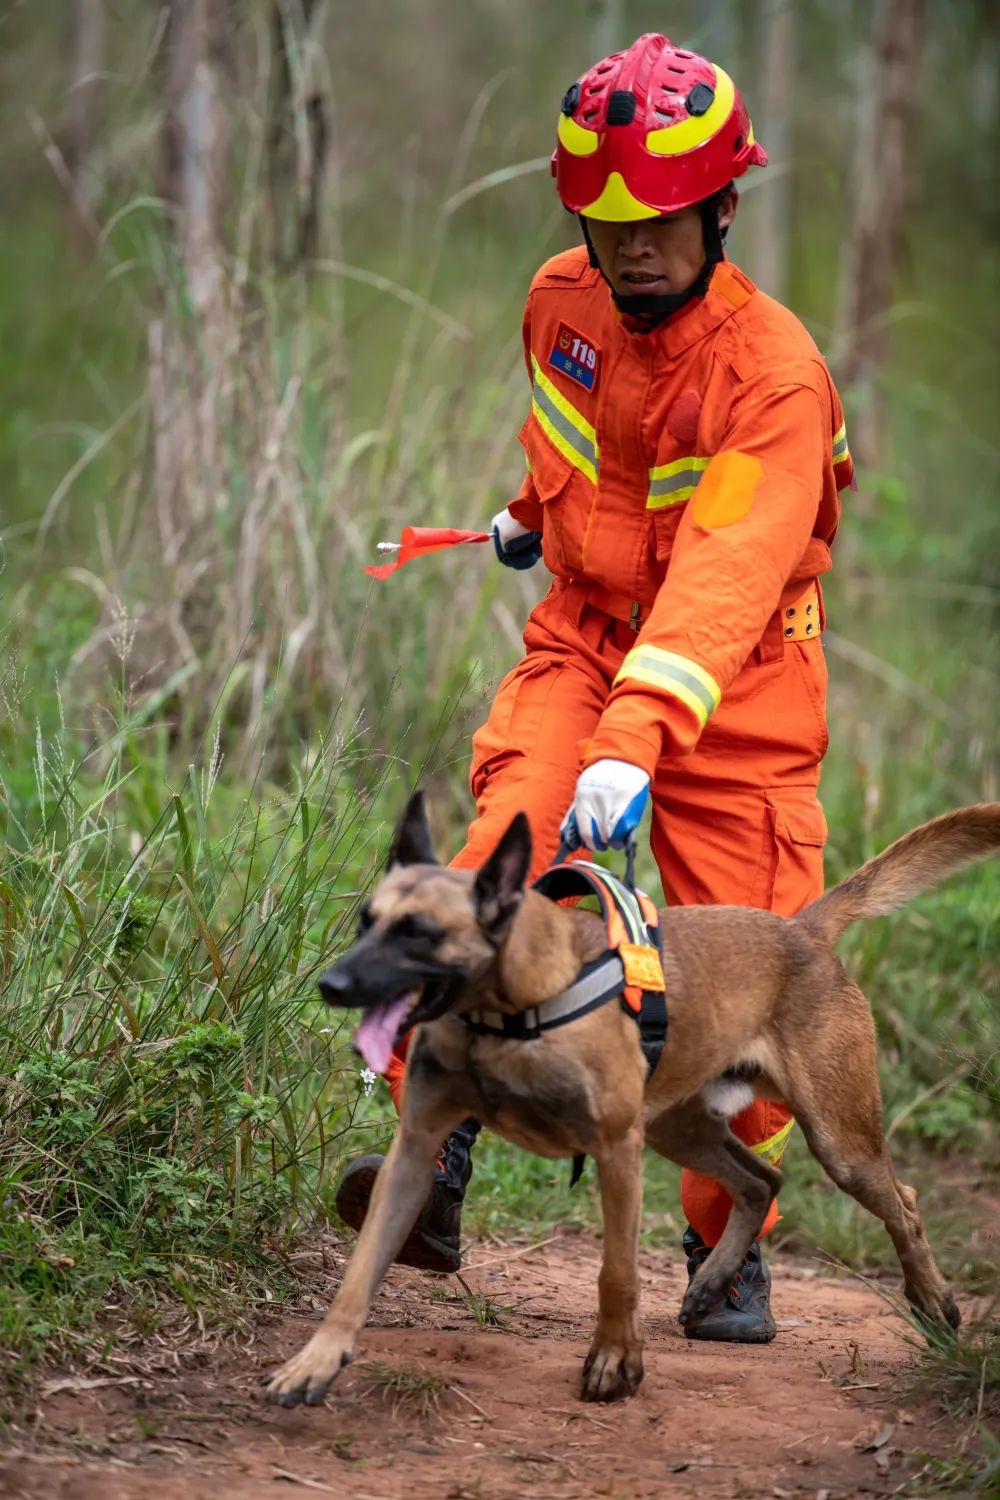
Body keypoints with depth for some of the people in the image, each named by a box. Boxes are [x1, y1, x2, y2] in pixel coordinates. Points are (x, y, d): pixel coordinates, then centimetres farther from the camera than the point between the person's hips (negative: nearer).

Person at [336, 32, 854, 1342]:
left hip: (732, 681, -3)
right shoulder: (564, 300, -4)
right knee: (500, 859, -25)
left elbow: (724, 577, -37)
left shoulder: (773, 377, -23)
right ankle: (436, 1164, -30)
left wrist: (635, 742, -49)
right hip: (586, 635, 3)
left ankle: (728, 1249, 15)